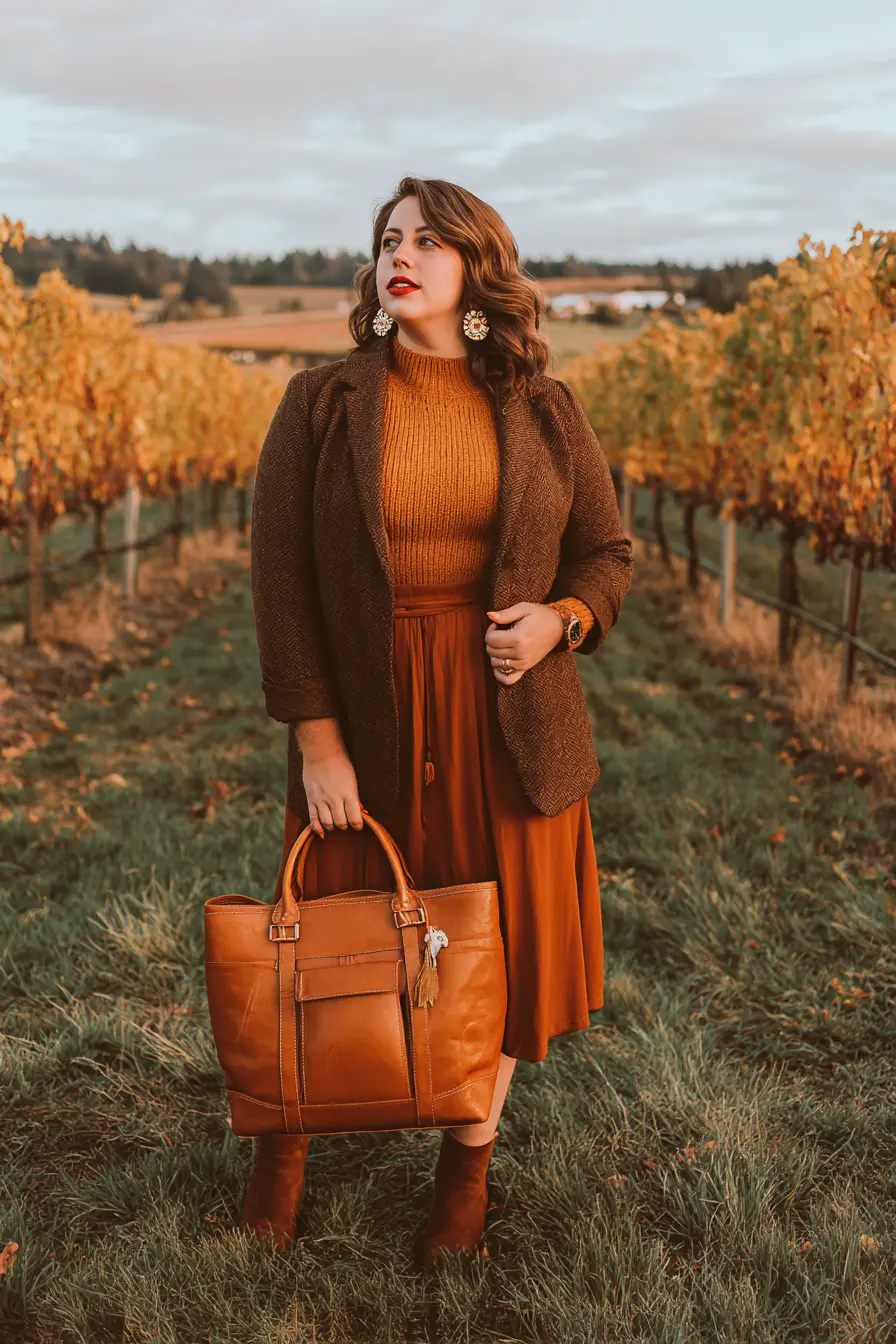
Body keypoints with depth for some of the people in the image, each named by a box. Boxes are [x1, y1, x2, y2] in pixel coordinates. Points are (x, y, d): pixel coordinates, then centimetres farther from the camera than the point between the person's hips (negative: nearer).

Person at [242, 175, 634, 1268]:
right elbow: (281, 577, -5)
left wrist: (561, 619, -13)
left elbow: (607, 551, 9)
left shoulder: (542, 410, 1)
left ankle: (469, 1158, 33)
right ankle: (287, 1138, 38)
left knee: (499, 937, 10)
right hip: (366, 723, -1)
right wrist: (315, 742, -10)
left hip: (507, 723, 1)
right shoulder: (320, 405, -3)